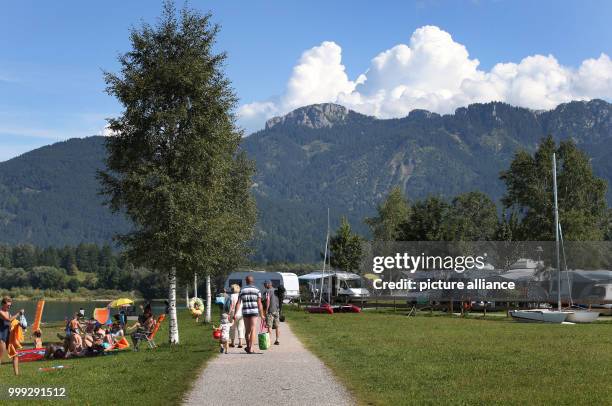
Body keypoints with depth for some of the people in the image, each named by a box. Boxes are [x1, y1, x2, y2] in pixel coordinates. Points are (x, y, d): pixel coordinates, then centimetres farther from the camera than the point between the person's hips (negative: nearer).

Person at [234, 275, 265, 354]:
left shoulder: (242, 290, 3)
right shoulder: (257, 290, -1)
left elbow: (238, 303, -2)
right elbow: (259, 303, -4)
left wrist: (235, 314, -2)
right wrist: (262, 314, 2)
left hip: (245, 312, 2)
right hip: (254, 312, -2)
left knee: (247, 330, 16)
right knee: (253, 330, -2)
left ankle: (248, 347, 28)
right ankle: (251, 348, -11)